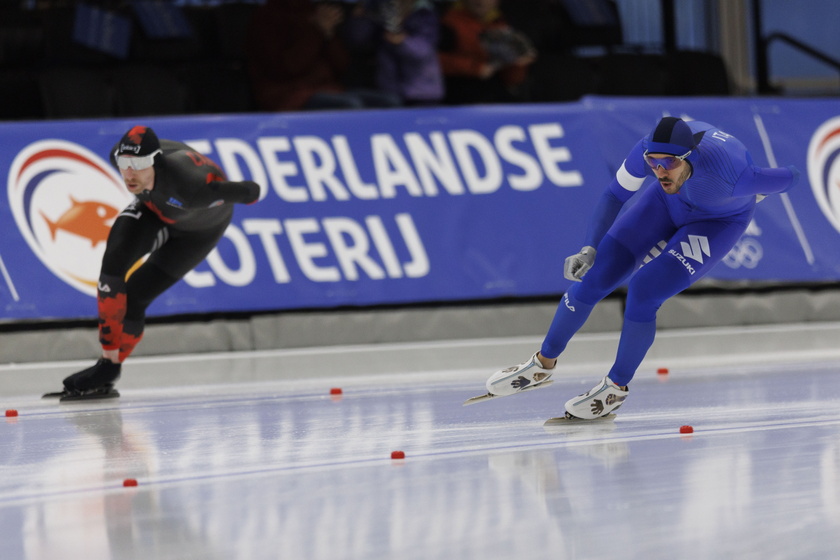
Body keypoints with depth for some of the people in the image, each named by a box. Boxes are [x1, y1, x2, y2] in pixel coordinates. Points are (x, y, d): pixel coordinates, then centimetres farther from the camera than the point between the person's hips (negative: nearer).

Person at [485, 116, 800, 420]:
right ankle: (543, 364, 21)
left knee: (642, 292, -20)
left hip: (721, 220, -4)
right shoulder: (648, 150, -34)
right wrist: (589, 249, -27)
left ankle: (617, 388, 4)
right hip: (670, 201, 4)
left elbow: (791, 178, -25)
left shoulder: (730, 176, -44)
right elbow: (615, 195, -15)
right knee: (594, 278, -1)